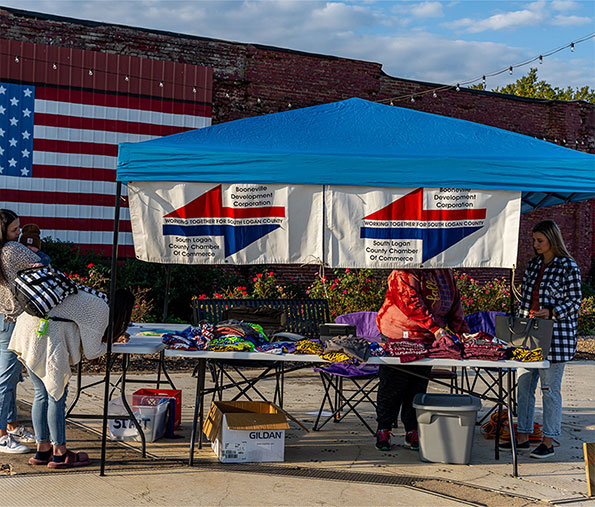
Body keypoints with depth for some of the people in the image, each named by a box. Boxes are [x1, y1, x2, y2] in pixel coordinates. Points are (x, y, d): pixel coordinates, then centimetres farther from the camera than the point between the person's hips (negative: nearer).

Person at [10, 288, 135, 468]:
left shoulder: (88, 298, 24)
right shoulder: (101, 309, -3)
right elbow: (91, 352, -4)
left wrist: (112, 335, 26)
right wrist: (107, 344, 15)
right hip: (46, 335, -9)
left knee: (42, 393, 14)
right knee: (56, 394, -1)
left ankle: (42, 450, 19)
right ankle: (59, 455, 6)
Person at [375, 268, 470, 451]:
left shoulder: (446, 272, 12)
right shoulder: (404, 273, -12)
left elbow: (454, 303, 17)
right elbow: (411, 304, -22)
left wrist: (464, 332, 8)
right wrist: (436, 329, -28)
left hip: (428, 340, 6)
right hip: (399, 337, -5)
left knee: (419, 386, 7)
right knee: (392, 386, 0)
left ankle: (412, 431, 18)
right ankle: (383, 430, 12)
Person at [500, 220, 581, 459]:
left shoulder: (568, 266, -6)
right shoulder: (533, 264, 13)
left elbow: (575, 300, -7)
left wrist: (552, 312, -21)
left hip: (555, 336, -6)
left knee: (550, 389, 0)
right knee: (523, 385, 8)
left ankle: (548, 442, 10)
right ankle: (522, 436, 19)